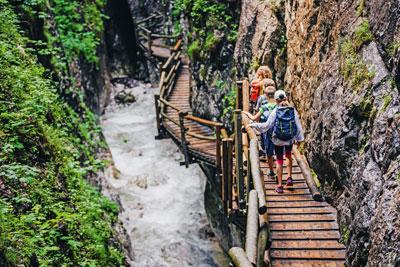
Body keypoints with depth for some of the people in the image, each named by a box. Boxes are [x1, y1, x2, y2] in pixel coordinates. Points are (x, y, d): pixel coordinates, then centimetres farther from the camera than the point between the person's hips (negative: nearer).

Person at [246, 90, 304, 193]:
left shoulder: (275, 112, -14)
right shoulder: (293, 110, -6)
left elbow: (267, 125, -12)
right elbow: (298, 126, 0)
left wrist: (253, 125, -1)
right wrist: (299, 138, 12)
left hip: (278, 140, -2)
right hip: (290, 139, 2)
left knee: (279, 161, 8)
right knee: (288, 156, 29)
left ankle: (280, 185, 9)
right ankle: (289, 177, 18)